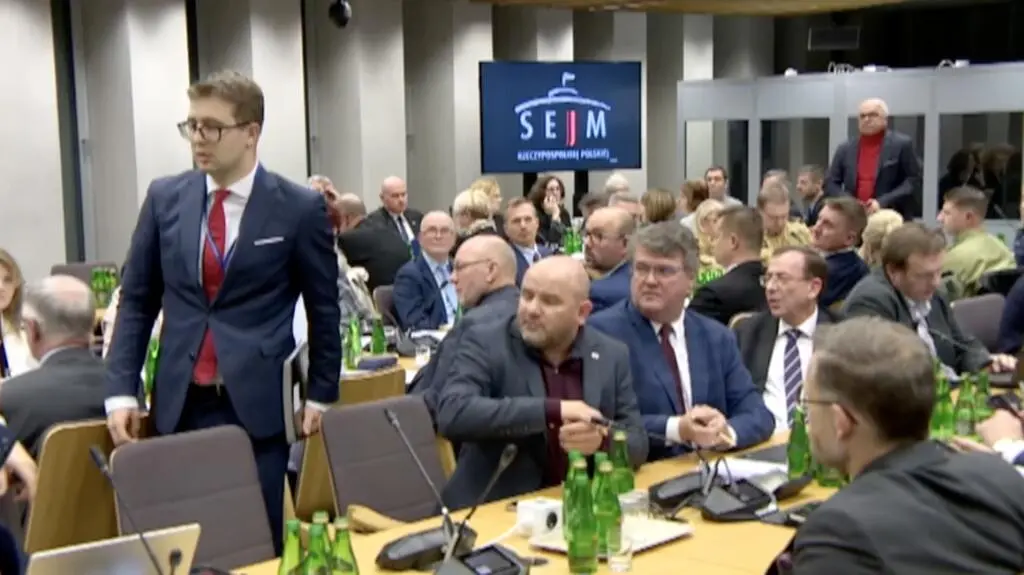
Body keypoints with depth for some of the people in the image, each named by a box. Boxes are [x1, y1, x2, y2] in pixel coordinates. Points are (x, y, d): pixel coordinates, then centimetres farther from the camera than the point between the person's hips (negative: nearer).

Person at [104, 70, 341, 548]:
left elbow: (323, 309, 4)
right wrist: (121, 389, 1)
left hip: (258, 407, -3)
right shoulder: (165, 198, 5)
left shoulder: (299, 208, -4)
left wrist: (320, 395, 5)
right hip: (179, 405, 3)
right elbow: (136, 299, 9)